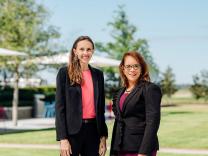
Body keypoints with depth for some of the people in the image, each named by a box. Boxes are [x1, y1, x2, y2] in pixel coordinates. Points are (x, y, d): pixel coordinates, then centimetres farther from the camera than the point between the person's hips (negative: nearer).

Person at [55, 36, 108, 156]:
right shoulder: (65, 73, -2)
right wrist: (63, 138, -12)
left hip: (93, 129, 4)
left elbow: (101, 107, 13)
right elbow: (59, 107, -6)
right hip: (73, 130, -4)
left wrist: (103, 136, 8)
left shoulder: (98, 74, 11)